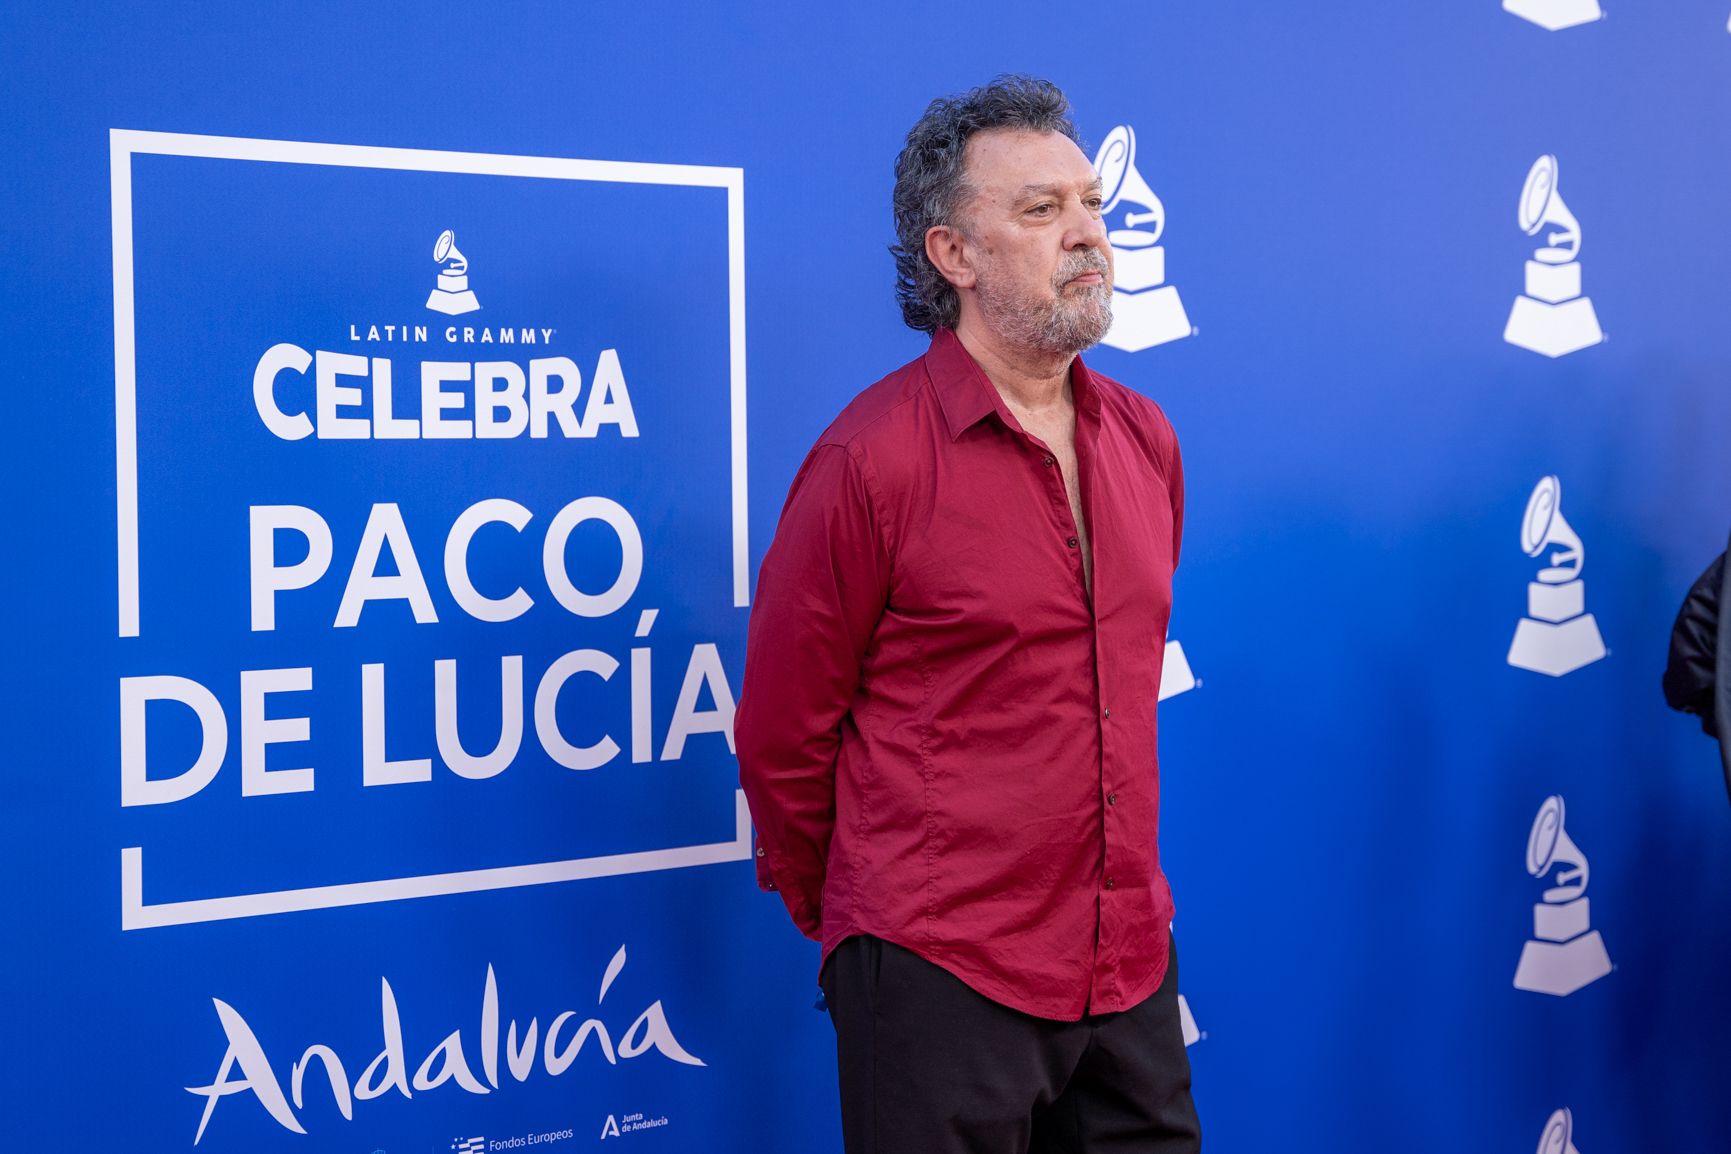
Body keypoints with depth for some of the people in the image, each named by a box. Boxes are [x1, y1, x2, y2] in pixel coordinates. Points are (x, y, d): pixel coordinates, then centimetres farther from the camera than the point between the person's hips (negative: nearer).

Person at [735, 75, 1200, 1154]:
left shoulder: (1146, 441, 6)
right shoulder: (873, 457, -12)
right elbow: (781, 737, -5)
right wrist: (852, 928, 7)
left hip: (1133, 966, 6)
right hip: (940, 980, -5)